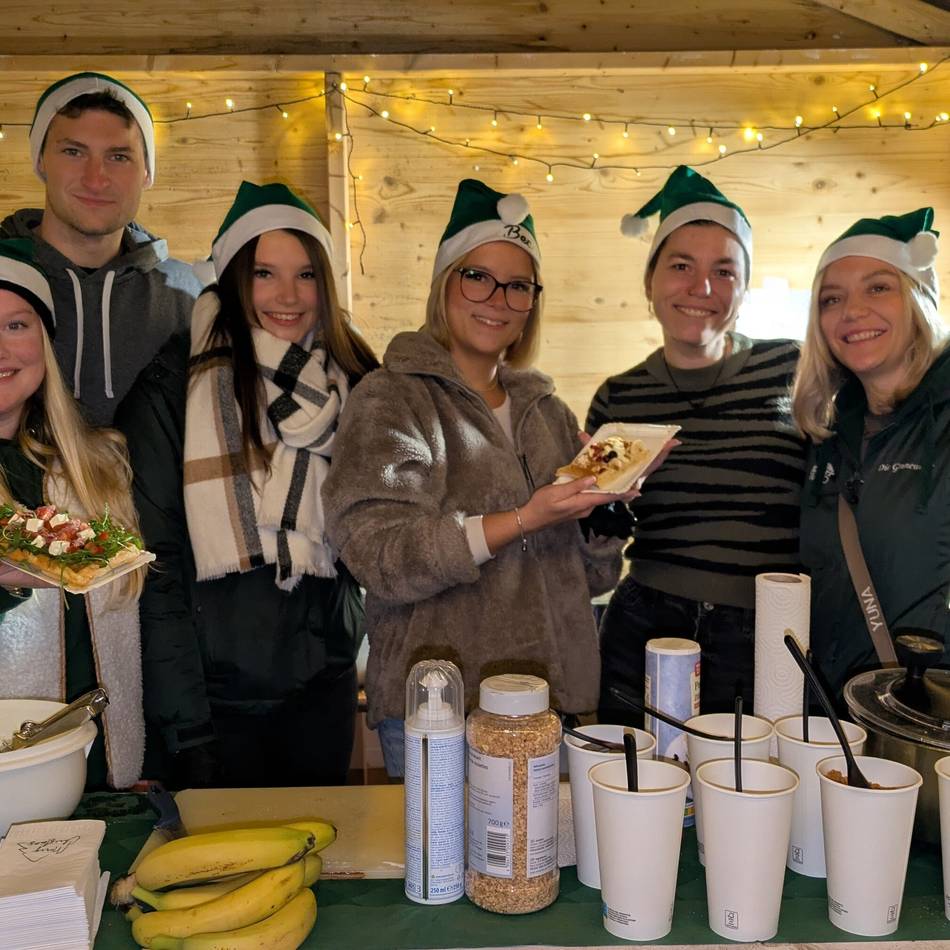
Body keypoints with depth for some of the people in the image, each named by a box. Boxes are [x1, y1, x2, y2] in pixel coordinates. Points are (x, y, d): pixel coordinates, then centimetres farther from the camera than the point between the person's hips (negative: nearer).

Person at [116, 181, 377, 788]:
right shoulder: (177, 384, -9)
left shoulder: (353, 384, 4)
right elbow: (157, 561, -10)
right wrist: (185, 725, -12)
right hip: (213, 692, -3)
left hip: (324, 691, 4)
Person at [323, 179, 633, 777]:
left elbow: (591, 573, 12)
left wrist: (608, 500, -7)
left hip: (550, 696, 6)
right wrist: (521, 520, -24)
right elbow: (377, 554, -18)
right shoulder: (392, 400, -5)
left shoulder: (545, 408, 13)